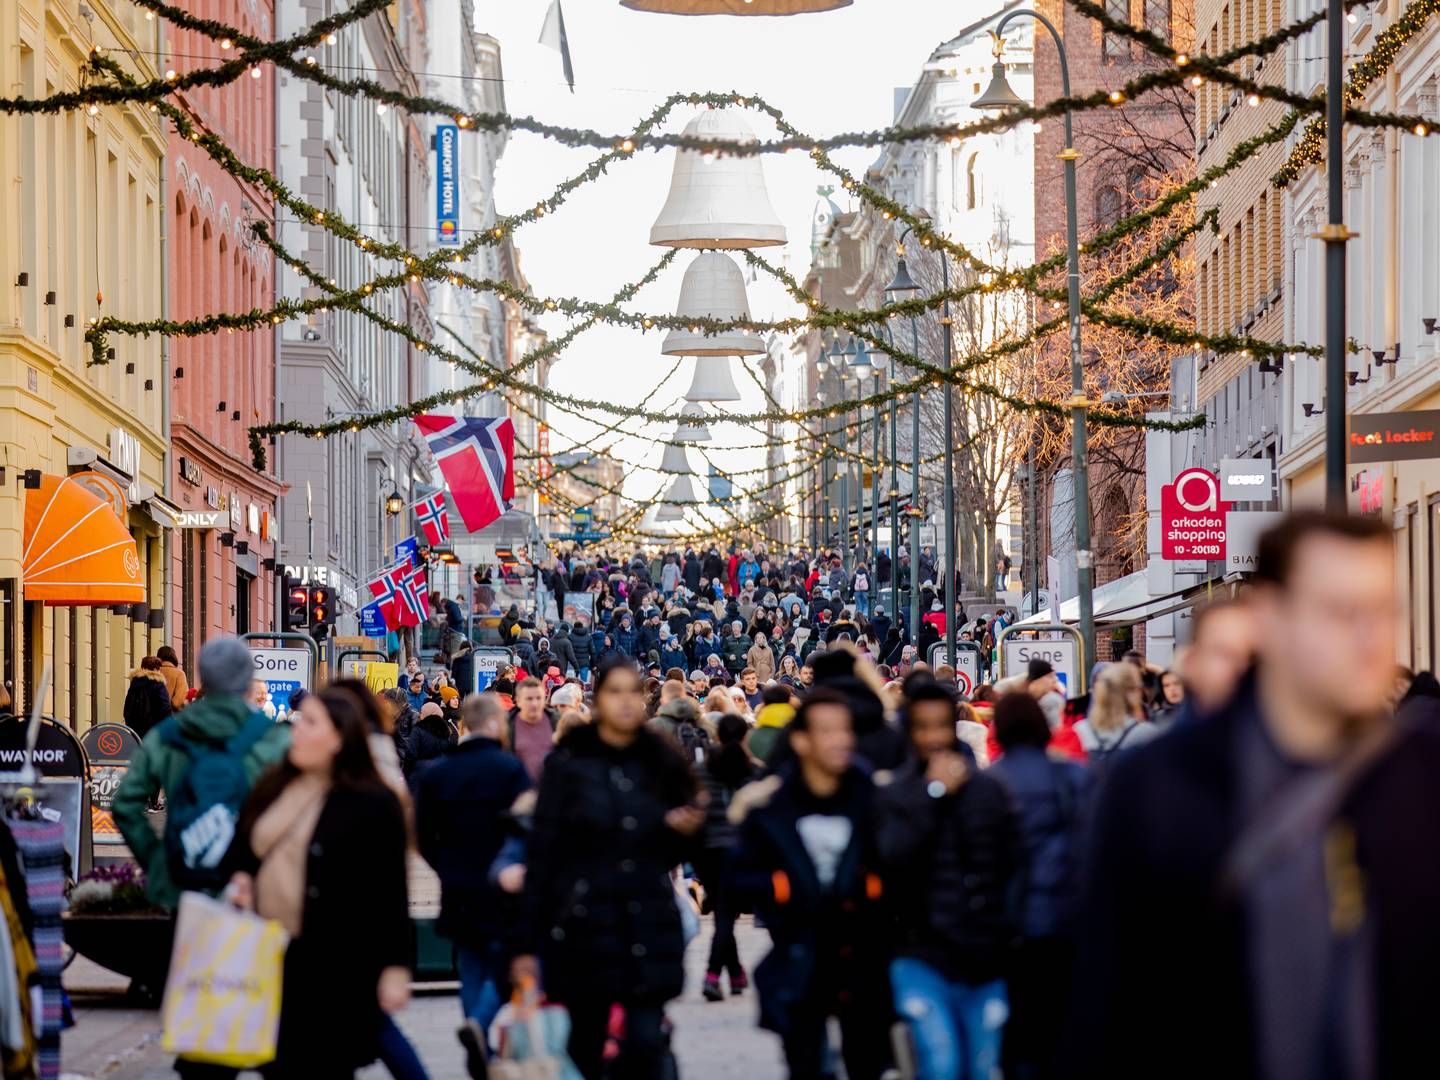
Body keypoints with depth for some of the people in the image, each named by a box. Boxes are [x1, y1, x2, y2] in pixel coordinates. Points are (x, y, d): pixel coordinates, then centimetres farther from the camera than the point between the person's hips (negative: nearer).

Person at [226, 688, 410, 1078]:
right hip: (266, 956, 6)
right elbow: (240, 851, 25)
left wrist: (395, 967, -12)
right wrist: (239, 878, 4)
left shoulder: (373, 804, -8)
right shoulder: (272, 787, 11)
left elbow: (390, 893, -9)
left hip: (335, 967, -6)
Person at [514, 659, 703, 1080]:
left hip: (650, 930, 2)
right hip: (584, 927, -2)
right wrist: (528, 943, -6)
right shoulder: (568, 763, -2)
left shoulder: (662, 762, 7)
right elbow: (542, 853, -3)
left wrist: (686, 832, -8)